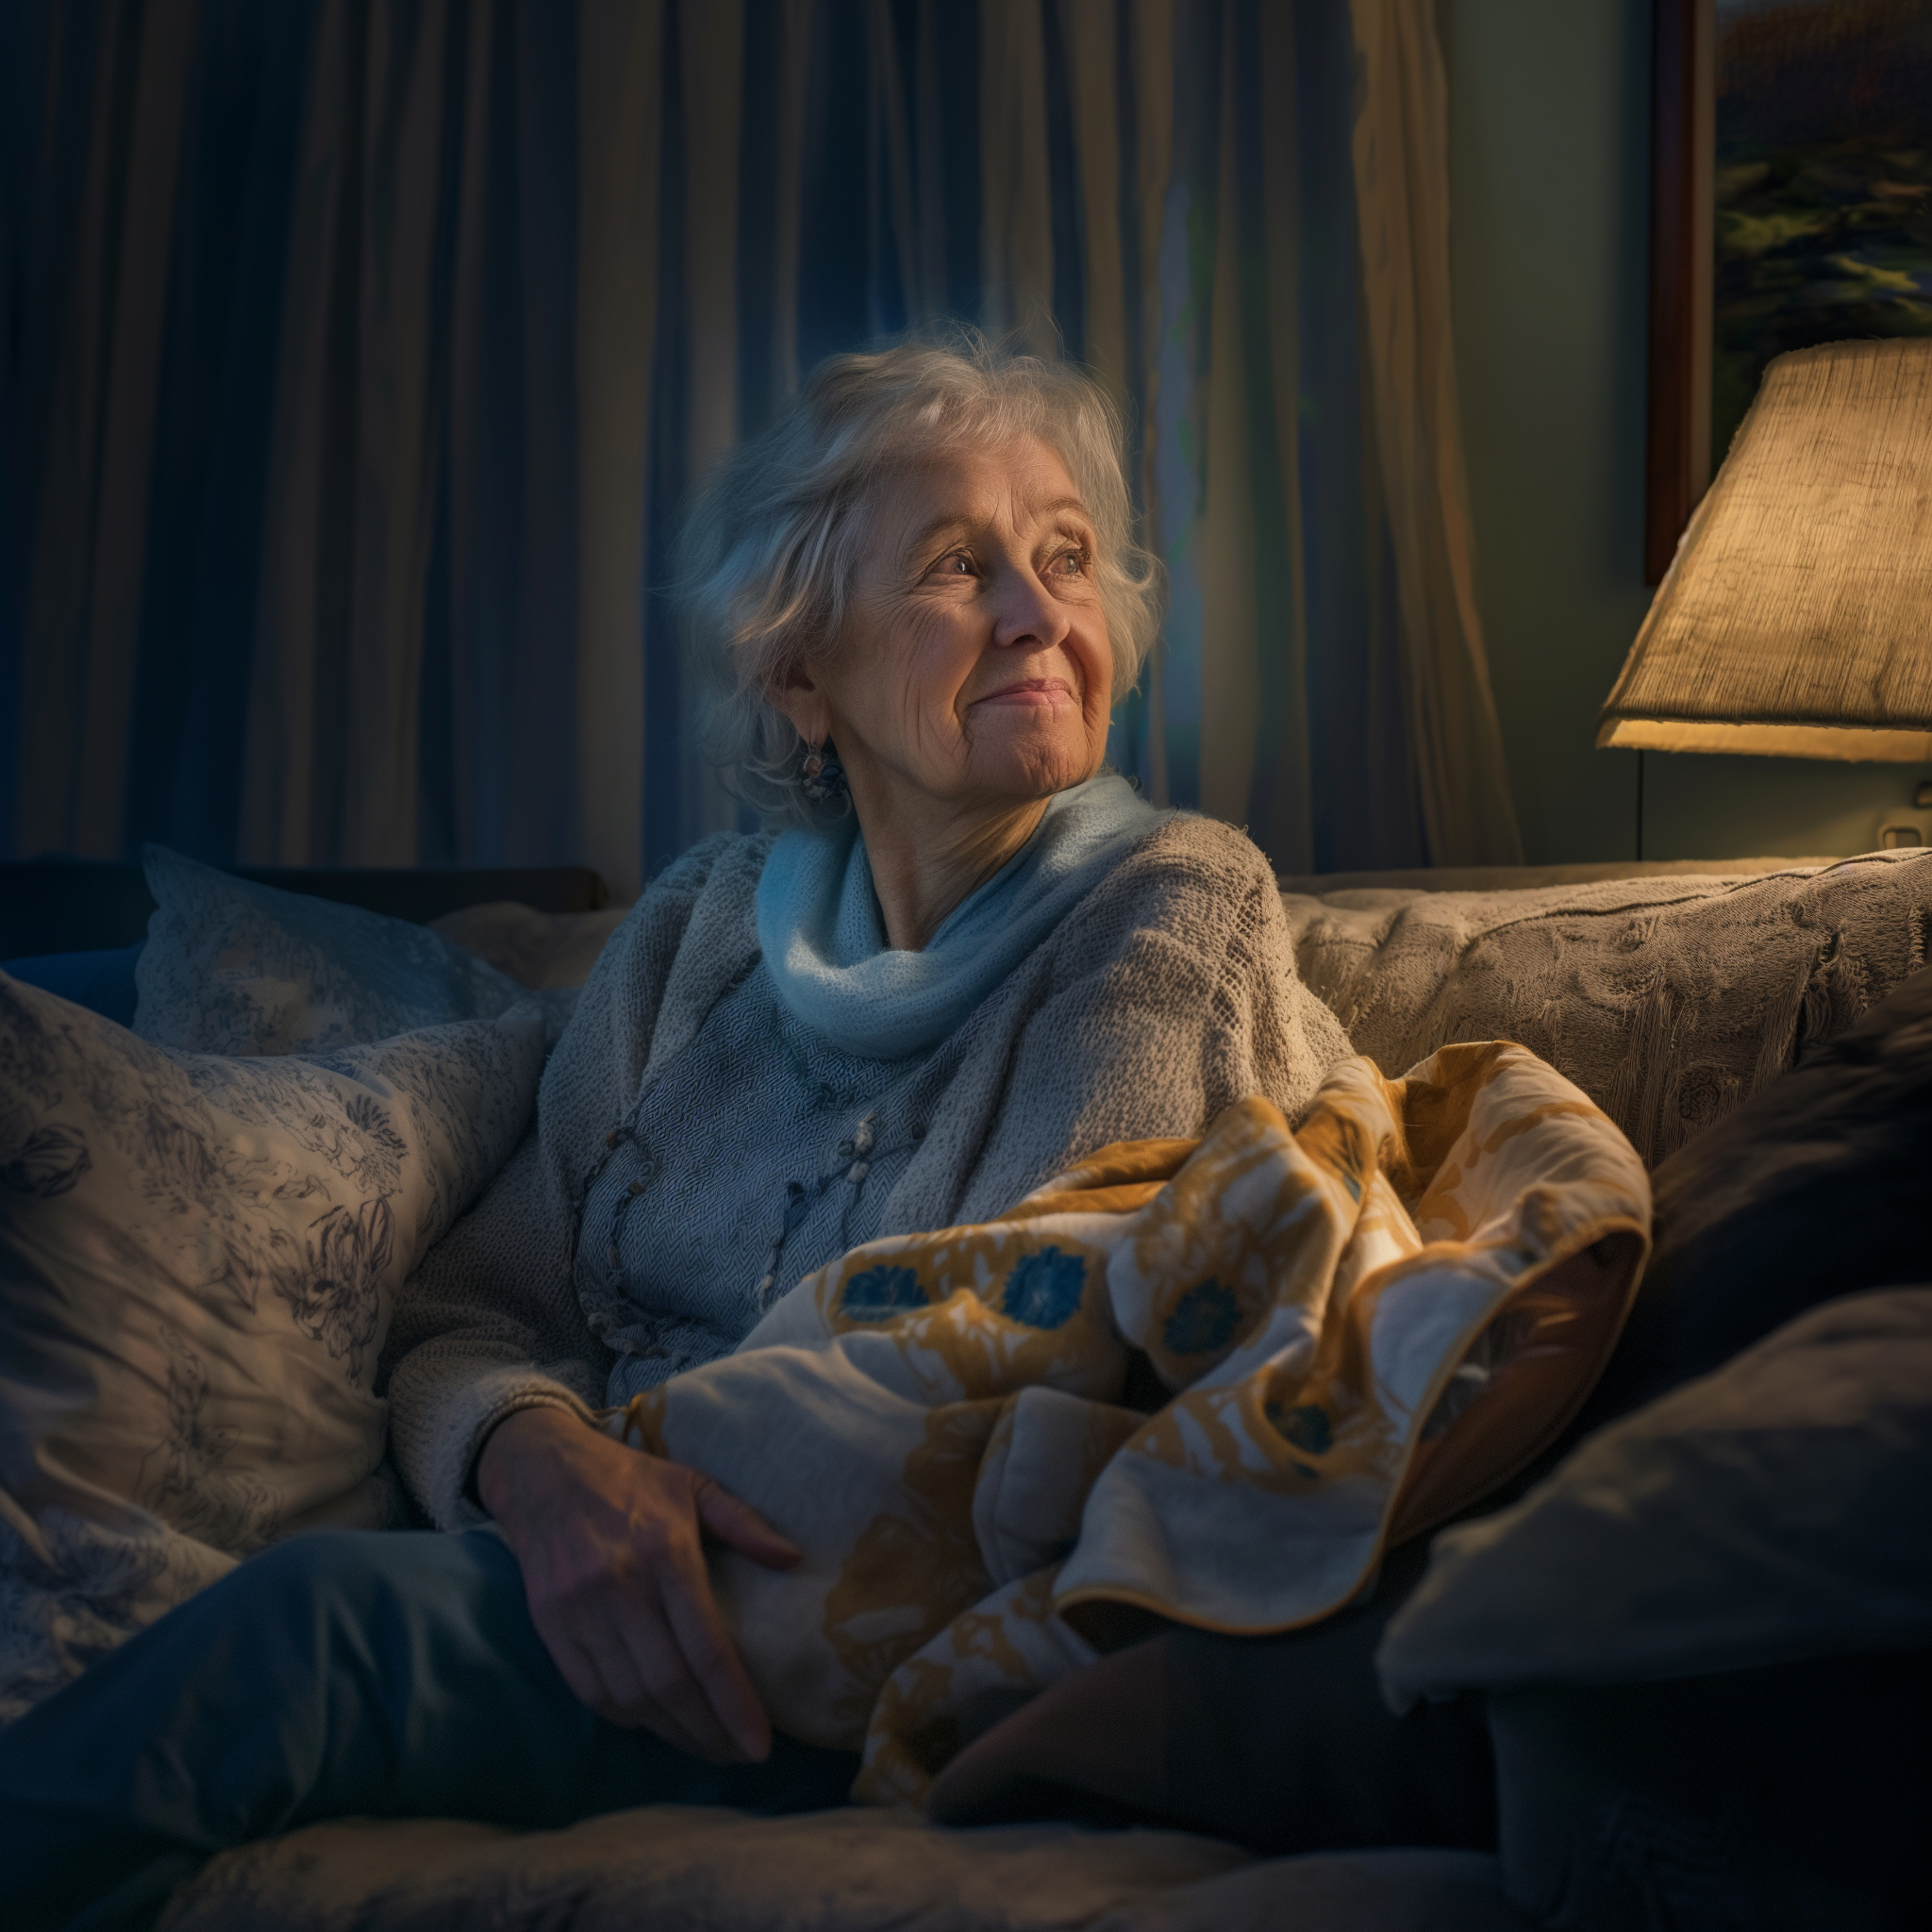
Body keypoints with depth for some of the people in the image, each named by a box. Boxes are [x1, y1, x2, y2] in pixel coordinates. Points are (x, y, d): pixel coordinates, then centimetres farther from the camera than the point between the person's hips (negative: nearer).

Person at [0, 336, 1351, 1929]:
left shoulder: (1176, 912, -3)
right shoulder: (705, 926, 11)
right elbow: (473, 1317, 6)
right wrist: (547, 1465, -16)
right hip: (604, 1599, 4)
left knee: (317, 1617, -28)